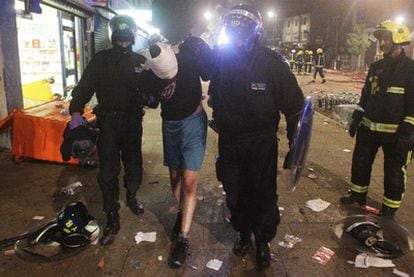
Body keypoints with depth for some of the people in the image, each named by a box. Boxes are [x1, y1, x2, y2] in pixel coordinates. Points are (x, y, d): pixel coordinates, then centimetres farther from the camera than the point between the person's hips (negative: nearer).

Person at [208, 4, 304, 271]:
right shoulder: (222, 58, -4)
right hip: (229, 141, 4)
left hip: (262, 142, -3)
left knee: (263, 195, 6)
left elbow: (294, 105, -10)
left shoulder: (273, 63, -15)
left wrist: (295, 144, -8)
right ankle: (243, 233, 40)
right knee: (235, 194, 16)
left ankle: (263, 241, 31)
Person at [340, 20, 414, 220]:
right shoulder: (376, 67, 10)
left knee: (394, 170, 6)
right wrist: (357, 118, 10)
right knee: (360, 162, 15)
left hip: (395, 133, -6)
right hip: (369, 127, 6)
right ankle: (358, 194, 35)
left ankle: (390, 207, 21)